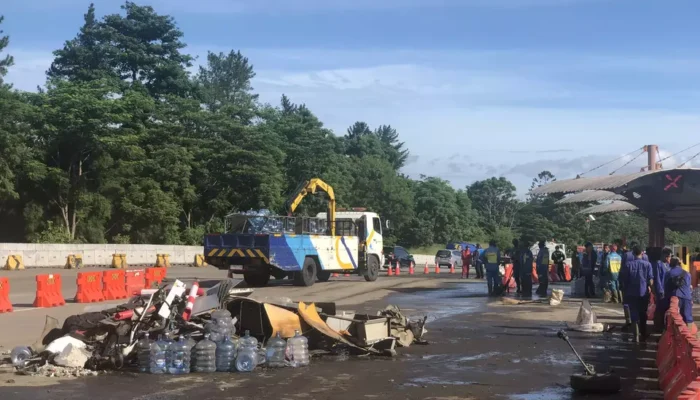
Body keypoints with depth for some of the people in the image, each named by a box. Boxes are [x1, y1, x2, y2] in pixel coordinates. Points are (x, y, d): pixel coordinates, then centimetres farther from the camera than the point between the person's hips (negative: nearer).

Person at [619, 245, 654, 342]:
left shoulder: (628, 265, -3)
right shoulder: (647, 264, -5)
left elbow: (623, 280, -1)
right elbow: (650, 279, -6)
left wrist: (625, 291, 10)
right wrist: (649, 287, 11)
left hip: (632, 293, -1)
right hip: (644, 293, 1)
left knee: (634, 315, 2)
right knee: (643, 314, 16)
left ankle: (636, 336, -6)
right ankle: (643, 334, 27)